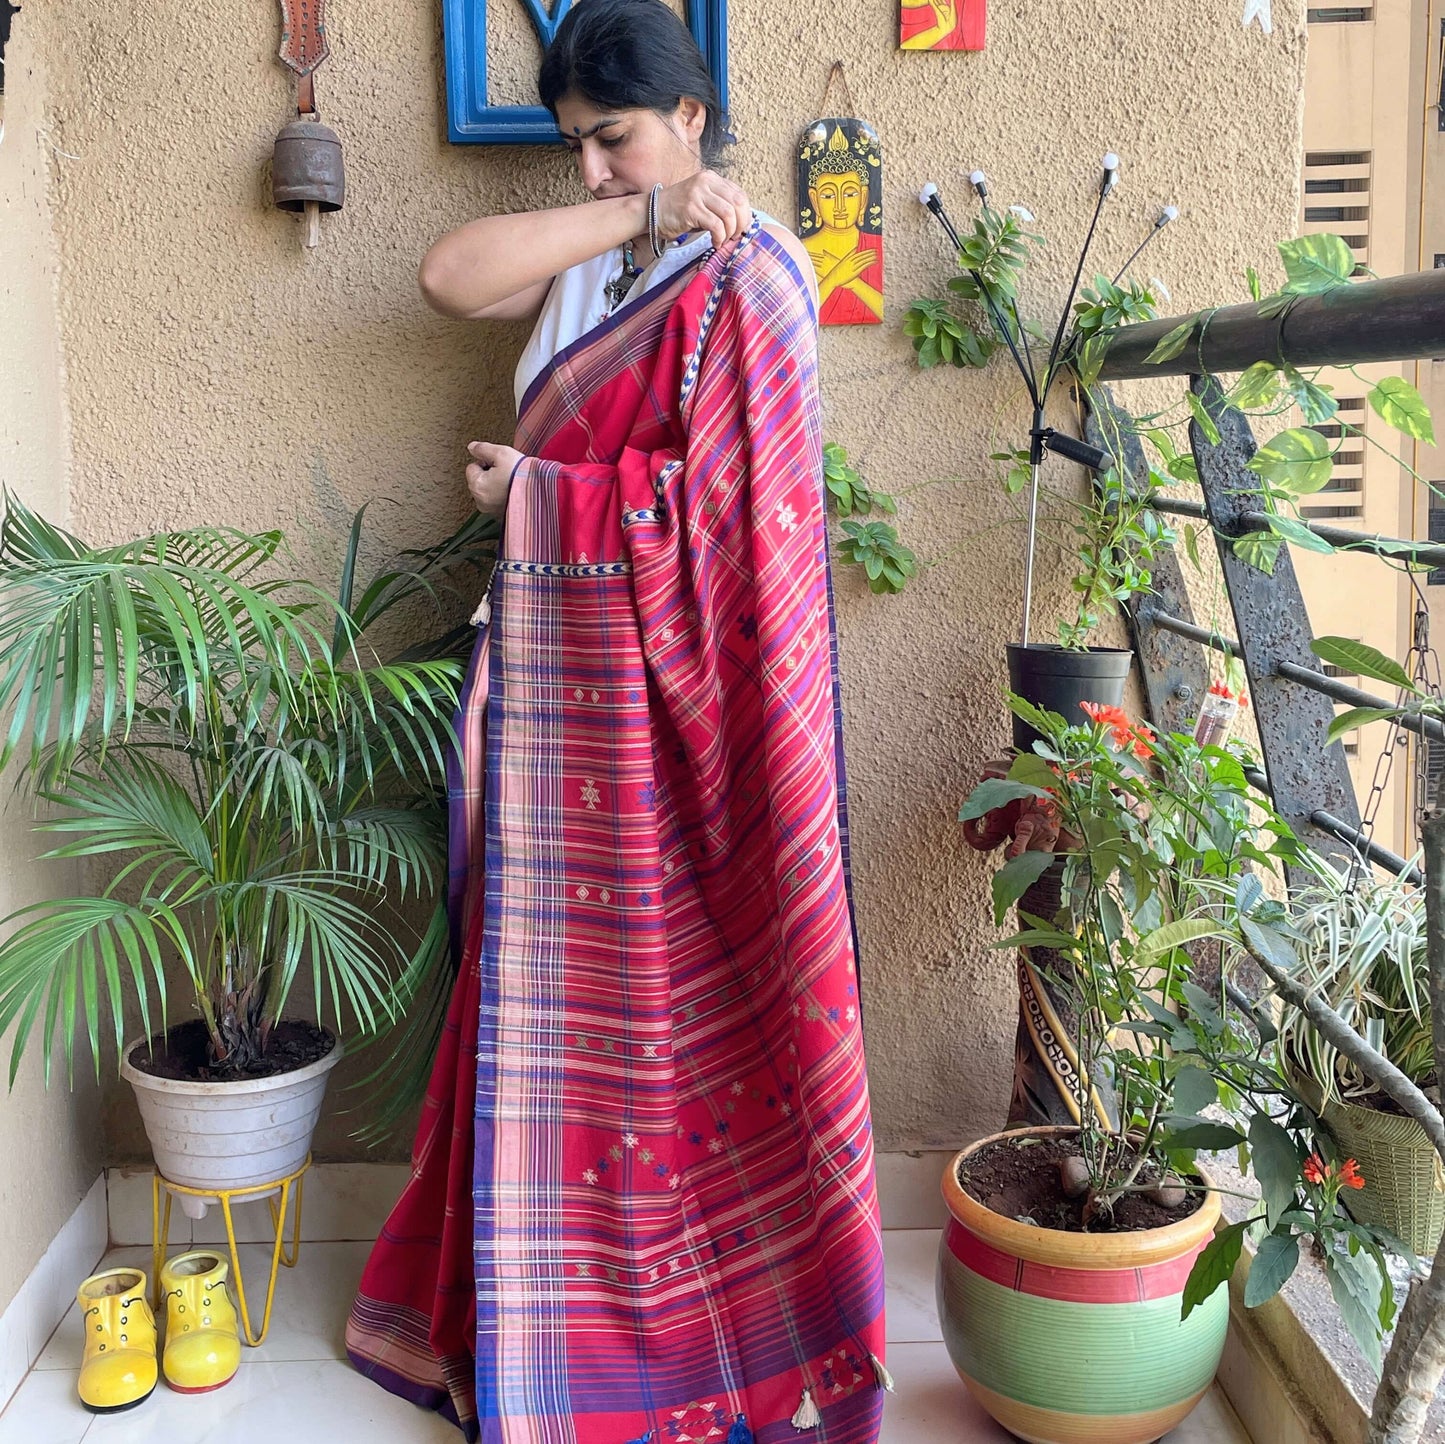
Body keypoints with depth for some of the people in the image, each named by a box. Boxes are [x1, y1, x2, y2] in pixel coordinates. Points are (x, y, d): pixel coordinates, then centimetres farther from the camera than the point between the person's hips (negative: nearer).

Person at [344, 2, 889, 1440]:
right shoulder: (589, 250, 13)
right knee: (554, 957, 12)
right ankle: (542, 1283, 29)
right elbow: (450, 276, -3)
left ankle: (695, 1302, 23)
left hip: (664, 674, -7)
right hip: (563, 670, 7)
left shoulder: (744, 272, -10)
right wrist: (636, 213, -8)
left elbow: (719, 503, -18)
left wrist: (531, 490, -9)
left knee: (675, 966, 3)